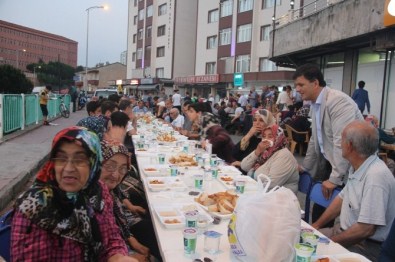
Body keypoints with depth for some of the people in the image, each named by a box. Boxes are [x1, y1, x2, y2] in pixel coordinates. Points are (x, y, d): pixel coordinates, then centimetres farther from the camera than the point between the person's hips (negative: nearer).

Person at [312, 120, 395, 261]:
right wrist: (316, 225, 9)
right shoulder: (357, 167, 1)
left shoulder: (376, 176, -27)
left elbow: (366, 229, -28)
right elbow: (342, 198, 14)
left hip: (364, 245, -8)